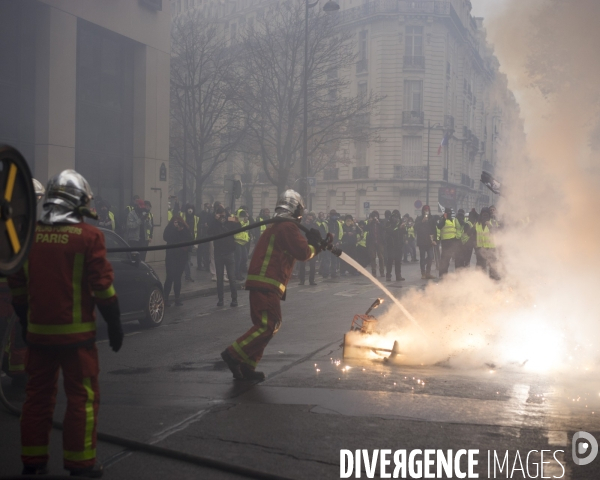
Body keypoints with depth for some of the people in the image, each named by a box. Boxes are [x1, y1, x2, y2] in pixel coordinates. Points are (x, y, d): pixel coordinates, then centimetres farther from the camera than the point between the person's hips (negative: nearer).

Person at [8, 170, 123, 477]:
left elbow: (17, 285, 11)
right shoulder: (88, 236, -10)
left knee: (38, 394, 15)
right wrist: (114, 325, -1)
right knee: (82, 396, 5)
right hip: (76, 332, -4)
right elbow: (102, 286, -10)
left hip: (38, 331, 5)